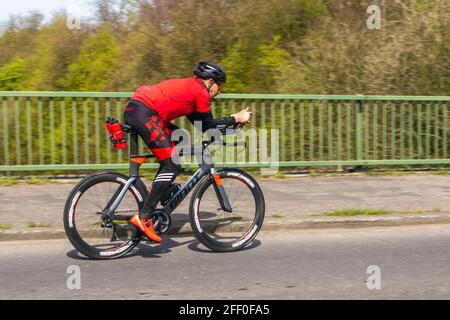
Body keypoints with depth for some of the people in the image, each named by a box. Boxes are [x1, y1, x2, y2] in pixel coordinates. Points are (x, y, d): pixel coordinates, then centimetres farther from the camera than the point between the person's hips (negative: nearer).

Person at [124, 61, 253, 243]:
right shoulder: (200, 91, 0)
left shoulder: (189, 87, 27)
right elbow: (209, 126, 5)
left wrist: (233, 119, 27)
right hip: (143, 113, -10)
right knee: (172, 166, -8)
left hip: (134, 109, 10)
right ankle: (143, 217, -14)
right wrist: (236, 119, 13)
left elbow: (200, 124, 28)